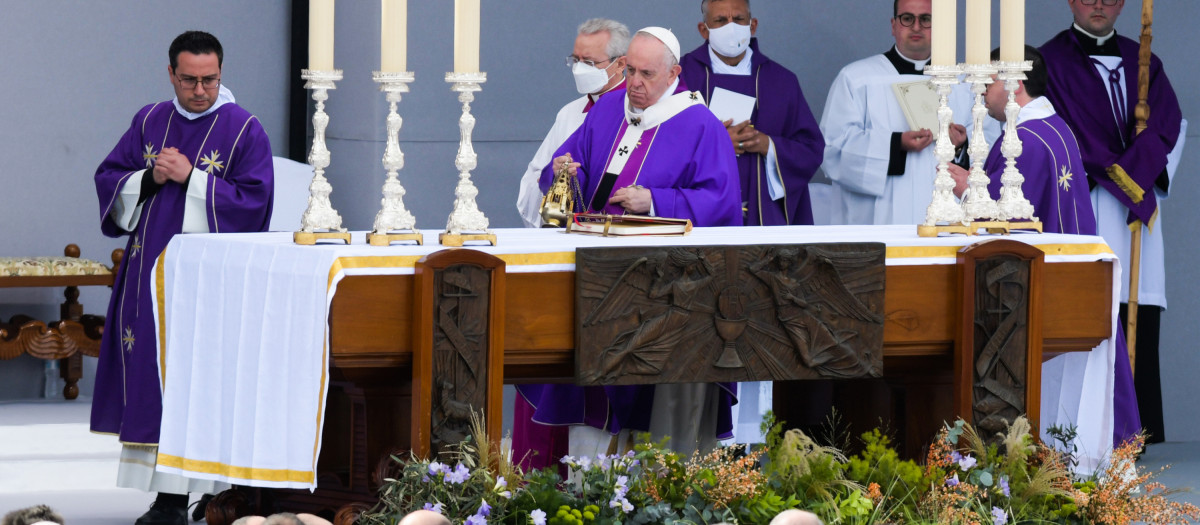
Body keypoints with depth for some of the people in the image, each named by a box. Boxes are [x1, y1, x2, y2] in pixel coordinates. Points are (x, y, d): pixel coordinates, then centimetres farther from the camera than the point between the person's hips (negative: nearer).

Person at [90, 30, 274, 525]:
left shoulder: (244, 130, -3)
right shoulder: (149, 122, 11)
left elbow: (254, 201, -11)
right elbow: (108, 181, 10)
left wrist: (191, 178, -16)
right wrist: (149, 179, -9)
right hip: (148, 271, 5)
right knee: (148, 372, 3)